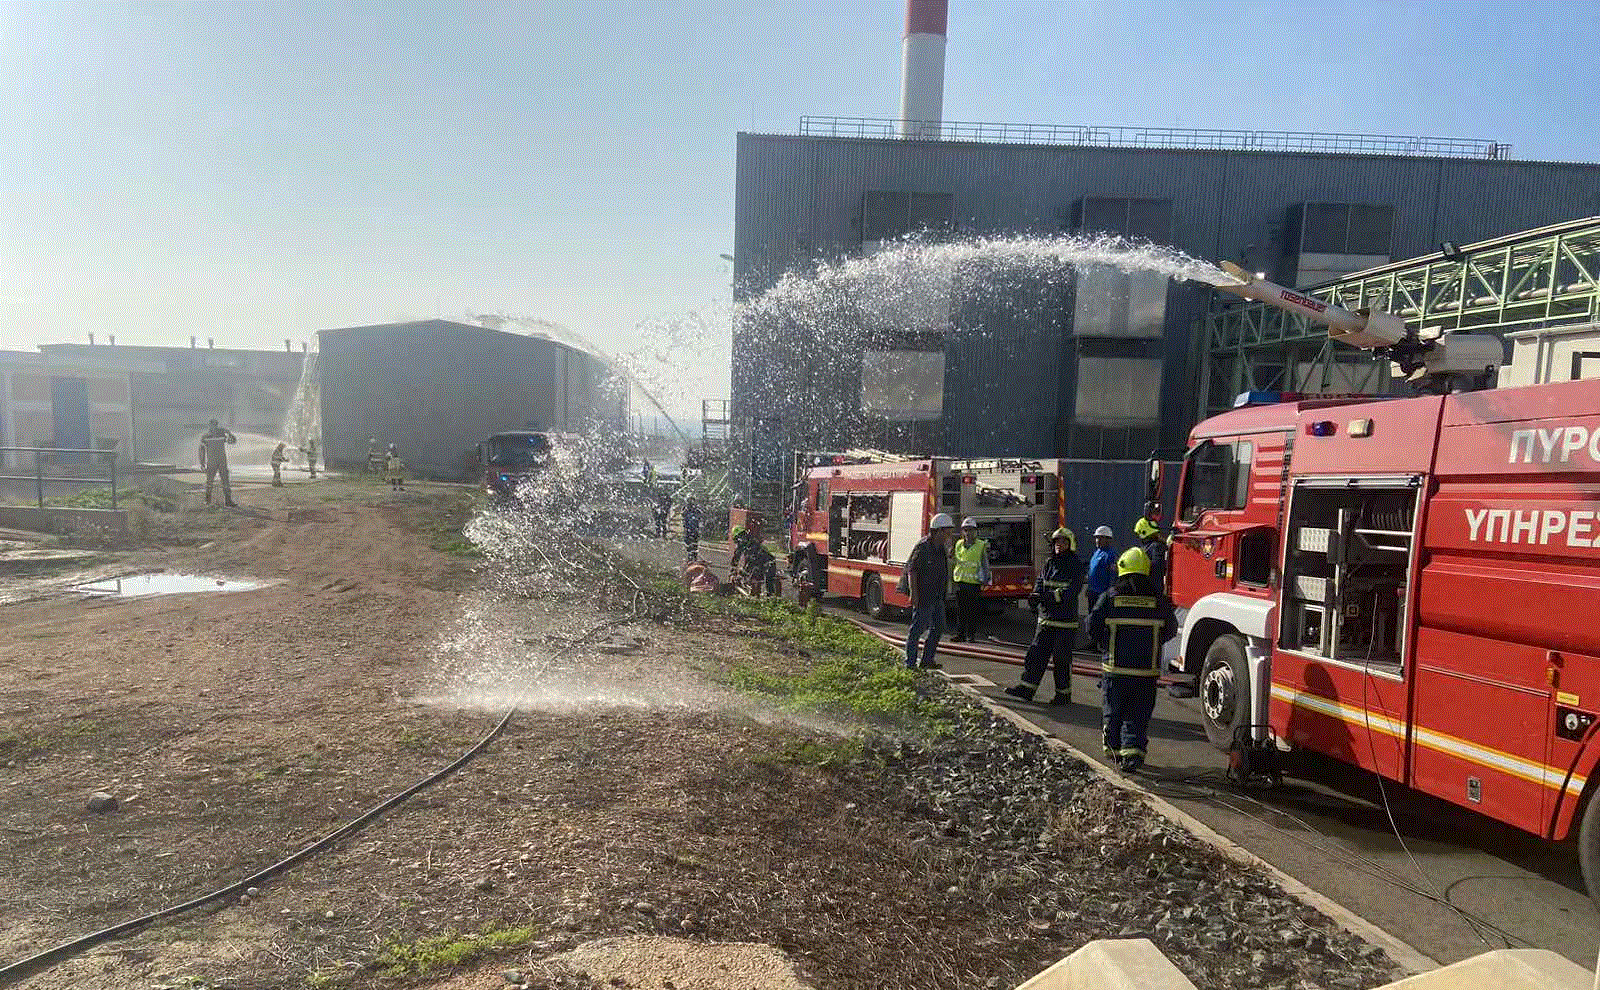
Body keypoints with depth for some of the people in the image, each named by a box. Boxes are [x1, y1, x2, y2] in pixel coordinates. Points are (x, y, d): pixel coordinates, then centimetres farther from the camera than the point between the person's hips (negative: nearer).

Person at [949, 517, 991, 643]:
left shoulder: (981, 545, 0)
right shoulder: (959, 544, 12)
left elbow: (985, 564, 3)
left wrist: (985, 580, 0)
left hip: (974, 582, -4)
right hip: (960, 581, 4)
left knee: (972, 611, -1)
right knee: (960, 610, 6)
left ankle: (971, 635, 7)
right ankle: (960, 634, 12)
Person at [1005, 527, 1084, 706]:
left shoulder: (1076, 566, -7)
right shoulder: (1049, 564, 12)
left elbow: (1071, 591, -18)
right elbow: (1039, 582, 8)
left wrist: (1049, 596, -27)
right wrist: (1035, 595, -14)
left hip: (1065, 621, -6)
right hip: (1045, 618, 6)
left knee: (1062, 659, 0)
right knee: (1036, 653, 7)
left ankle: (1064, 694, 13)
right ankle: (1027, 689, 13)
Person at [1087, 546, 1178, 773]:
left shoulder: (1110, 597, -3)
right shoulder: (1158, 599, 1)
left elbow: (1093, 626, -4)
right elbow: (1170, 630, 8)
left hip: (1115, 666, -1)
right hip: (1148, 669, 1)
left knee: (1113, 711, 13)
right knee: (1139, 713, 5)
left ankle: (1114, 748, 24)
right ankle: (1133, 749, -11)